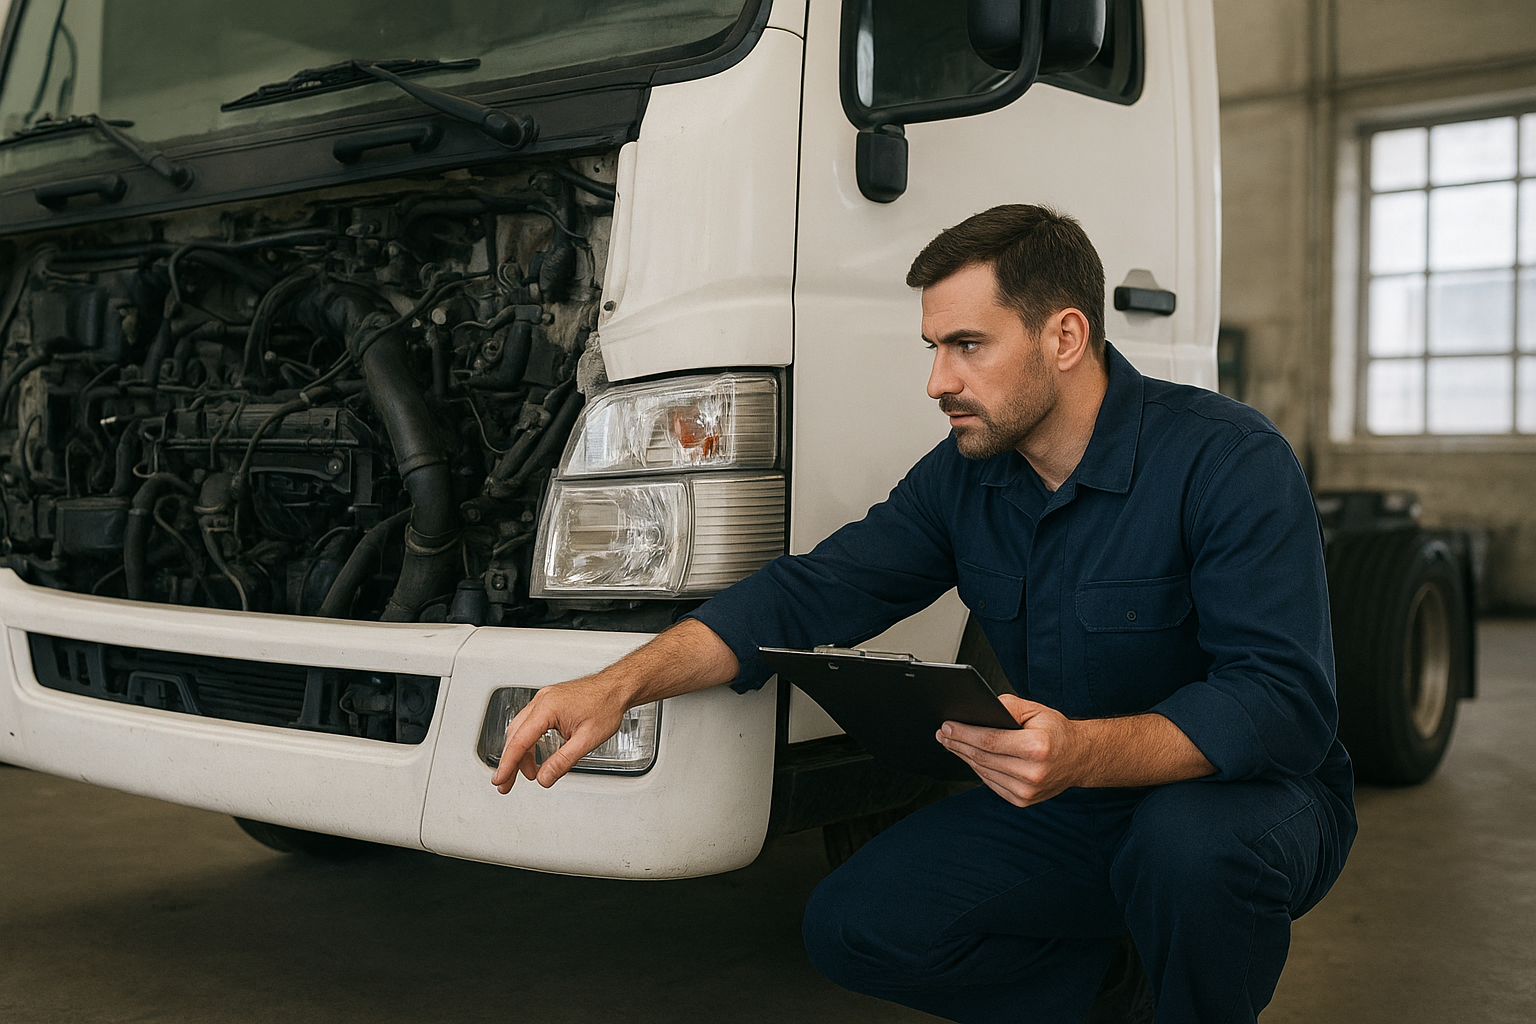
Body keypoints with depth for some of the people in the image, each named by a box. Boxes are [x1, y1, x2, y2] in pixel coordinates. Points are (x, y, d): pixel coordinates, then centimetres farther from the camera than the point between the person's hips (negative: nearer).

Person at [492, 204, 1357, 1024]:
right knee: (854, 927, -9)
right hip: (1072, 812, 5)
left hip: (1245, 791, -5)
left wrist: (1086, 753, -45)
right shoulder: (964, 475, -1)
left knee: (1190, 841, -39)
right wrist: (621, 683, -19)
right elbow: (809, 593, -6)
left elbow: (1287, 704, -28)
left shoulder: (1229, 459, -21)